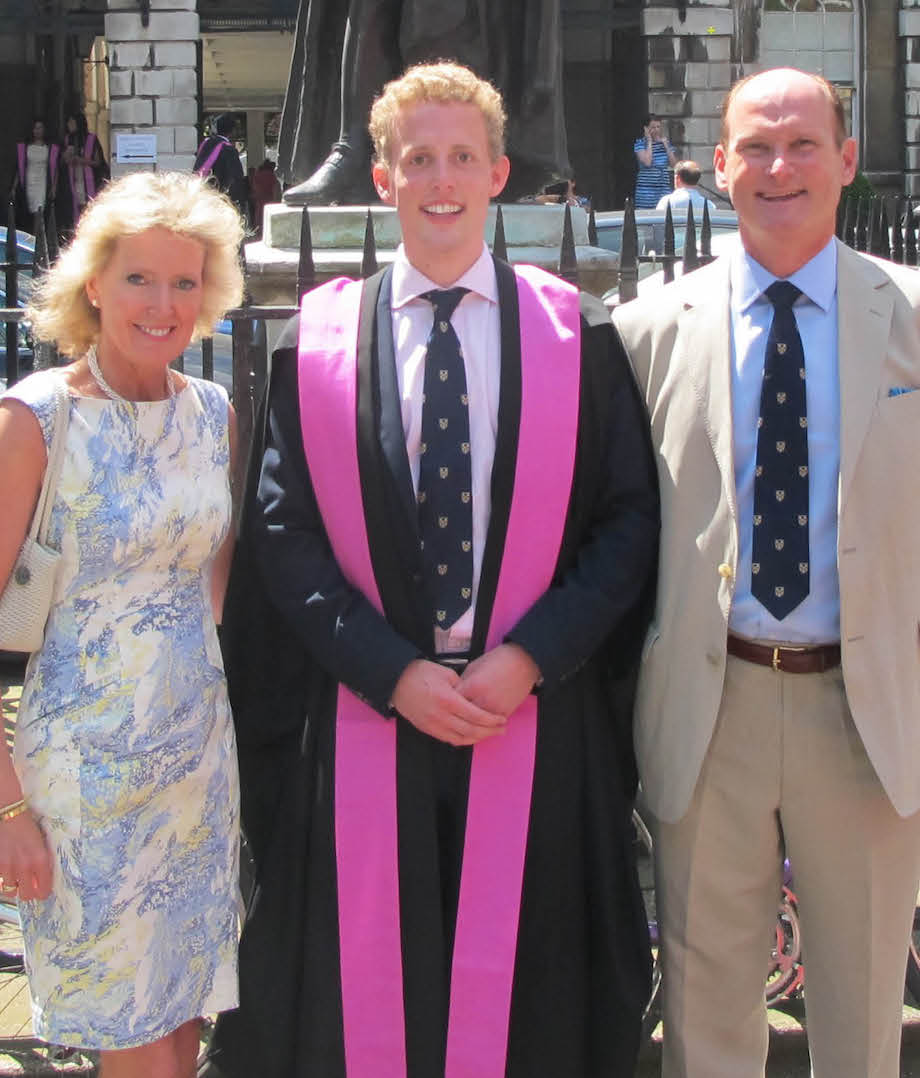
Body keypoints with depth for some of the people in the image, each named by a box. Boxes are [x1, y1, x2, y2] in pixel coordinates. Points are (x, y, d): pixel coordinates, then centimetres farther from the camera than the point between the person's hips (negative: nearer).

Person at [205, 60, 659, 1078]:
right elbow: (283, 532, 1)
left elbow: (630, 517, 1)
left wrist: (528, 658, -11)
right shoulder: (318, 340, 4)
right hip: (367, 718, 0)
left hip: (540, 715, 0)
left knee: (530, 991, 8)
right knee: (365, 988, 8)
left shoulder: (575, 334, 4)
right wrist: (392, 671, -10)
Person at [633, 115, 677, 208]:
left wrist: (665, 144, 0)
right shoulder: (640, 143, -2)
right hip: (646, 189, -4)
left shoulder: (665, 142, 12)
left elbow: (674, 165, 3)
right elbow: (647, 162, -18)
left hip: (664, 189, 4)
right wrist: (649, 141, -9)